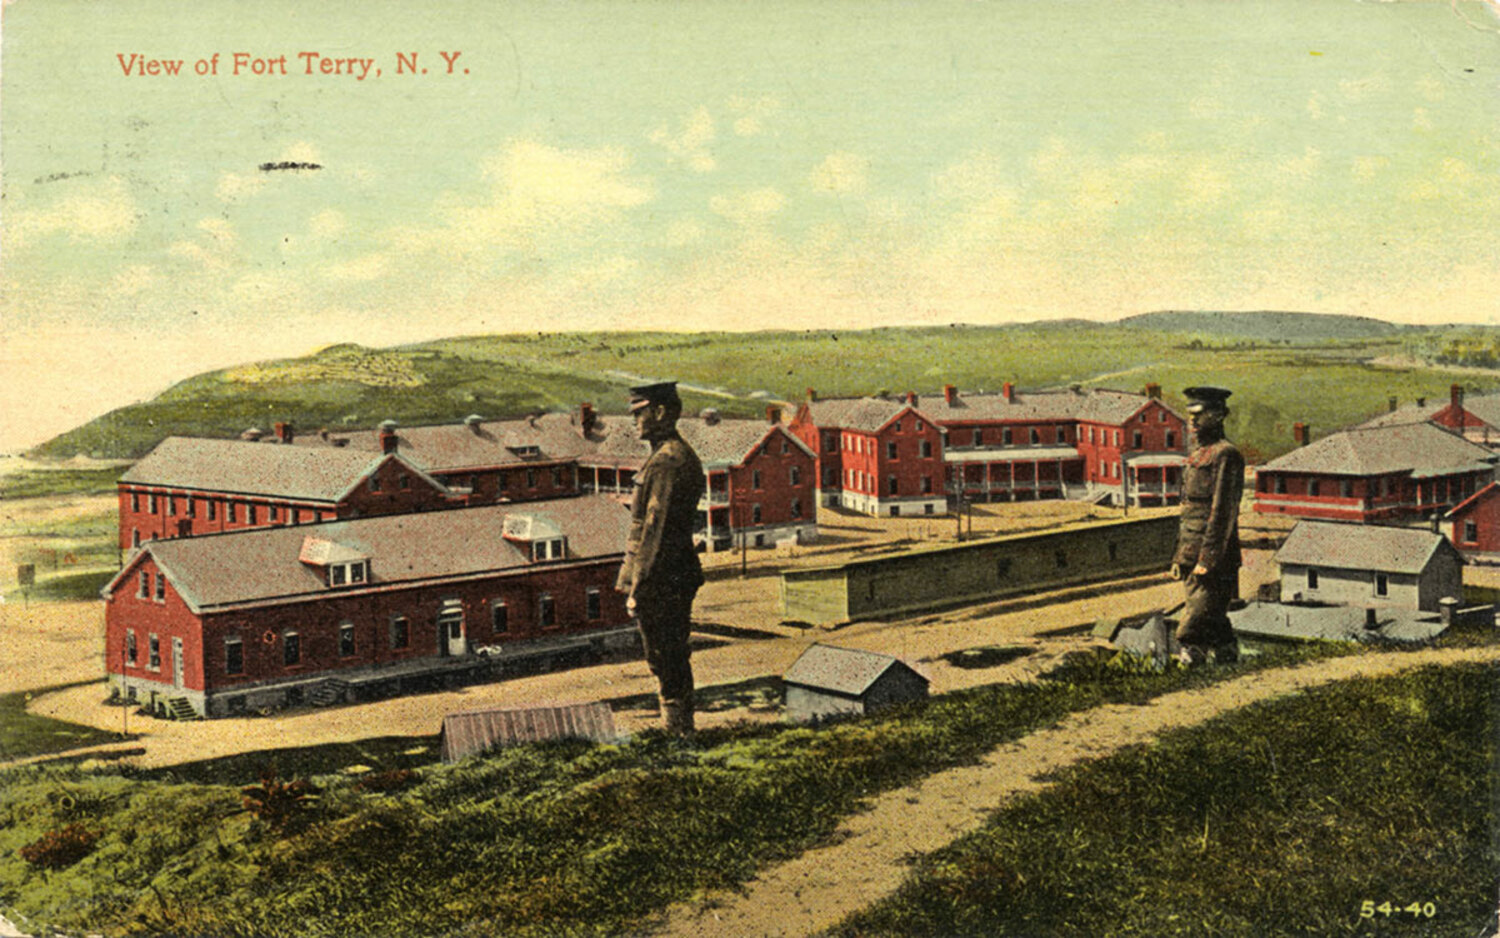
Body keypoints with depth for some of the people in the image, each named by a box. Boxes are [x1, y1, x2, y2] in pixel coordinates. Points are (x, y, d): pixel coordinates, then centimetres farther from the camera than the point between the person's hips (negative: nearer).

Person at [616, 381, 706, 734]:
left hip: (659, 578, -10)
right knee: (676, 657, 16)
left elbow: (655, 526, -21)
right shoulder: (686, 456, 14)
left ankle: (675, 731, 3)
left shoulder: (665, 461, -18)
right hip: (681, 573, 10)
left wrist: (636, 586, -19)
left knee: (664, 661, -3)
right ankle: (682, 730, 24)